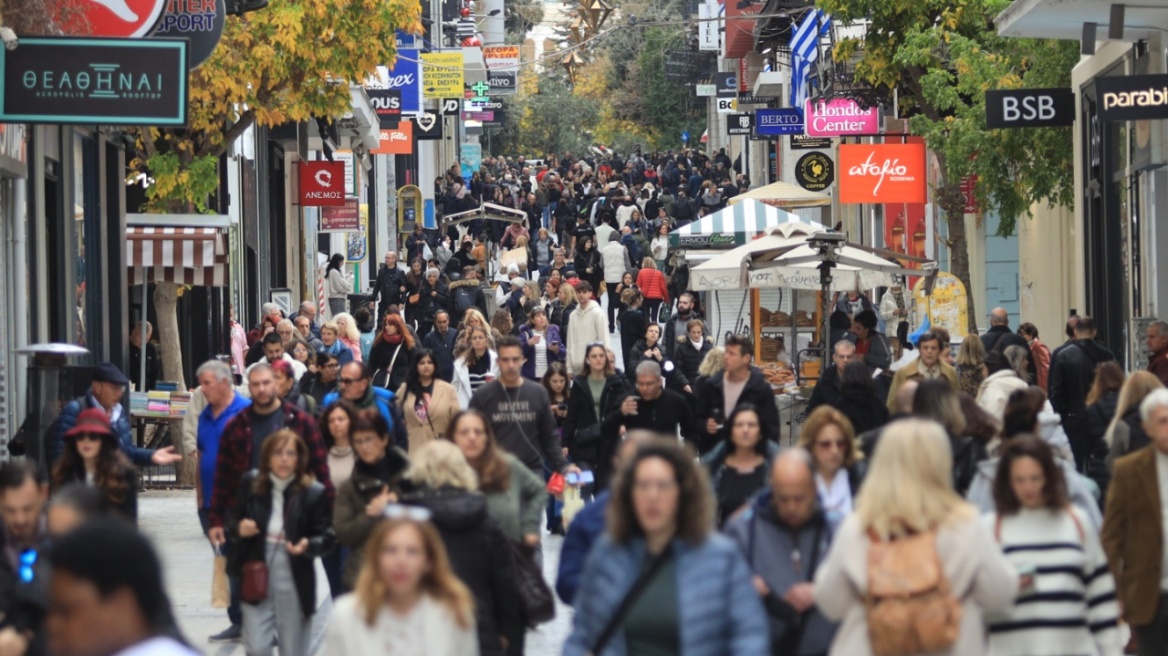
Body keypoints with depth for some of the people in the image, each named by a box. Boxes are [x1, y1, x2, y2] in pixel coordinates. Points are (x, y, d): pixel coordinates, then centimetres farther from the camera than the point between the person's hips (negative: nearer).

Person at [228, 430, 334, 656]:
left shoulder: (314, 493, -10)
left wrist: (308, 546, -29)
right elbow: (235, 521, 11)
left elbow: (326, 537, -8)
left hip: (296, 582, -2)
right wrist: (239, 528, -13)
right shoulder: (251, 483, -1)